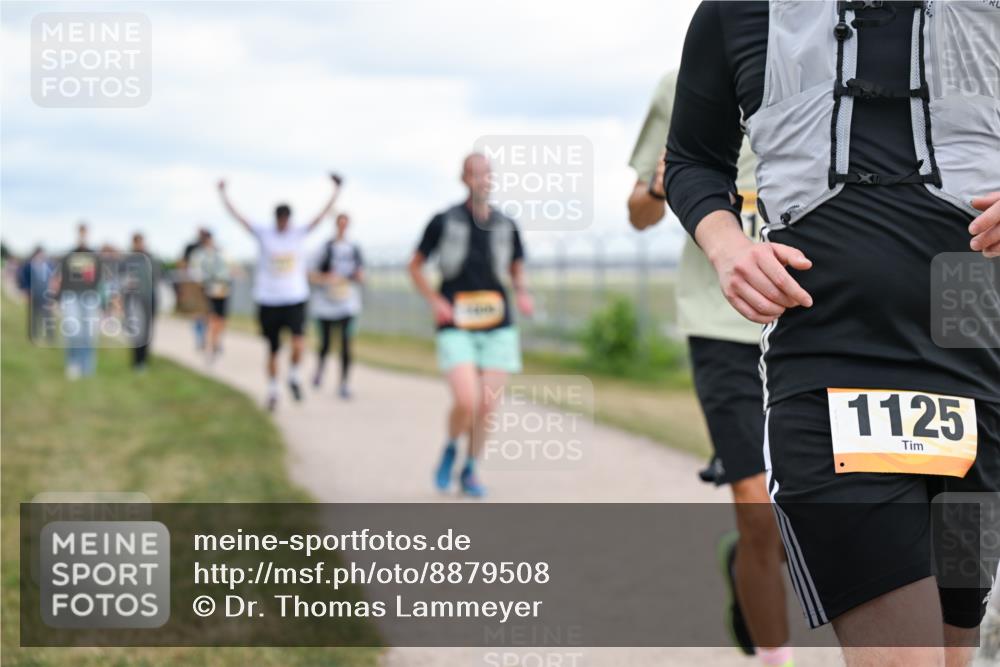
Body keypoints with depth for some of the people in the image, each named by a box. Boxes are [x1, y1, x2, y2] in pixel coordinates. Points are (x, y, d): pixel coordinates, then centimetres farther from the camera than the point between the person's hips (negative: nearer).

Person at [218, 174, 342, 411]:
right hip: (269, 300, 0)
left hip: (295, 299, 0)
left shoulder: (300, 233, 3)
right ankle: (272, 391, 26)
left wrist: (336, 190, -3)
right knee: (272, 350, 9)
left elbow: (323, 214, 1)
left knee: (297, 343, -20)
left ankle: (293, 377, 7)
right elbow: (236, 216, 1)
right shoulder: (263, 234, 1)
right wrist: (223, 194, -1)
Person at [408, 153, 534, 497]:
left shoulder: (506, 226, 4)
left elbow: (517, 270, 18)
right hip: (456, 327, -3)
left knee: (487, 406, 2)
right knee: (466, 402, -18)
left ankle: (470, 471, 23)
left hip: (498, 328, 3)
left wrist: (523, 294, -3)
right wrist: (434, 301, -9)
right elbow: (415, 266, 6)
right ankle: (450, 449, 14)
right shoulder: (444, 221, -5)